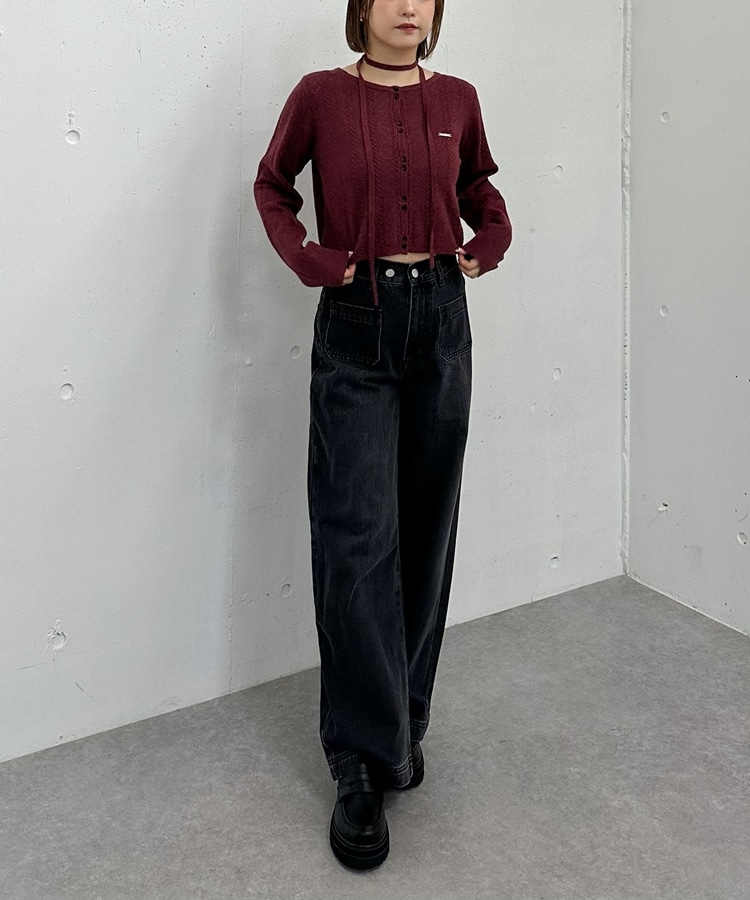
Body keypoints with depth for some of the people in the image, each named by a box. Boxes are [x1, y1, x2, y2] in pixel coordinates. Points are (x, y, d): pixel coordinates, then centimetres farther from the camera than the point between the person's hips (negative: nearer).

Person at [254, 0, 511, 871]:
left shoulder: (456, 99, 6)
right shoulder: (321, 95, -2)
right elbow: (273, 185, 10)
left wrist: (490, 242, 5)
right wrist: (307, 259, -6)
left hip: (440, 317, 4)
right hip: (356, 323, -3)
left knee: (426, 528, 8)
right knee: (358, 536, -8)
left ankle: (403, 723, 23)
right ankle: (362, 763, -1)